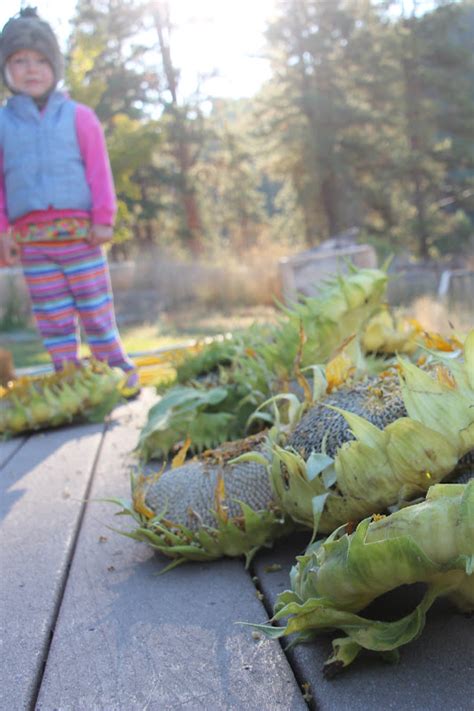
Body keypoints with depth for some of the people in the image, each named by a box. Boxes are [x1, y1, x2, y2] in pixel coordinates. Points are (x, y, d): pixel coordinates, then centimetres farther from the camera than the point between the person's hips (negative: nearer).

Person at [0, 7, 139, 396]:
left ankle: (119, 371, 19)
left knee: (97, 311, 5)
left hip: (80, 233, -2)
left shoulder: (78, 116, 4)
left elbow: (99, 170, 1)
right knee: (52, 319, 8)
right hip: (31, 240, 2)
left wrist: (104, 220, -5)